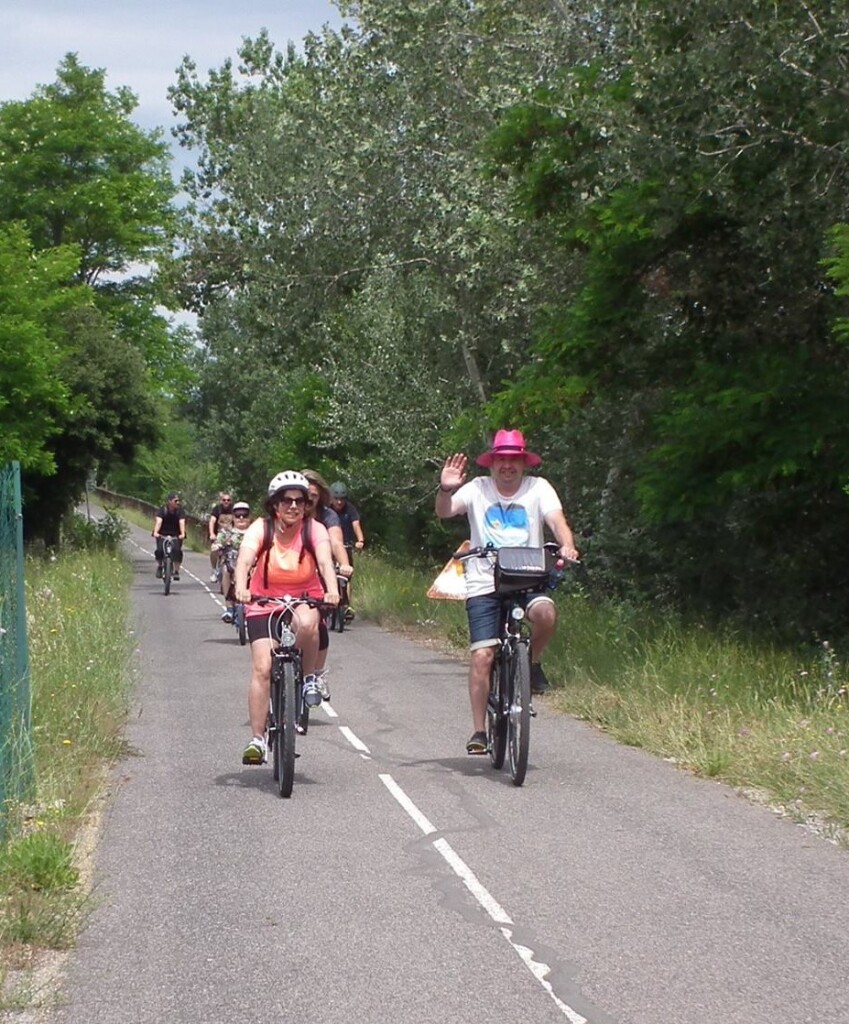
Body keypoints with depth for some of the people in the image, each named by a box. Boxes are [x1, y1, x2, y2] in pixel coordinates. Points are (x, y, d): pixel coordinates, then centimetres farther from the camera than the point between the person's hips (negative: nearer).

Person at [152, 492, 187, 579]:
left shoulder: (180, 511, -12)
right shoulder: (162, 510, -15)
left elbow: (182, 522, -27)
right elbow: (158, 521, -30)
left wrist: (183, 534, -45)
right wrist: (155, 532, -48)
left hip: (176, 535, 1)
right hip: (162, 534, -1)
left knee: (177, 551, -20)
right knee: (160, 550, -20)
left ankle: (176, 571, -7)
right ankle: (159, 567, 9)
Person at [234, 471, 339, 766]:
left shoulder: (314, 530, -11)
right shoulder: (261, 529, -13)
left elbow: (325, 561, -27)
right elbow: (245, 559, -29)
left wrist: (332, 590, -47)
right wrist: (241, 587, -50)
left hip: (305, 599, 0)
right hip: (264, 604, 0)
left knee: (307, 623, -37)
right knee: (262, 668, -13)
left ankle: (309, 678, -10)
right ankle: (257, 739, -7)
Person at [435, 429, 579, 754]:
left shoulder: (538, 488, 3)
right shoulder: (478, 489, 3)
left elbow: (556, 520, -10)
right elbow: (444, 512, -9)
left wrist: (567, 545, -31)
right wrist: (445, 490, -31)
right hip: (484, 584, 0)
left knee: (546, 613, -32)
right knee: (482, 655, -8)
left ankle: (532, 663, 1)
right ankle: (479, 731, 3)